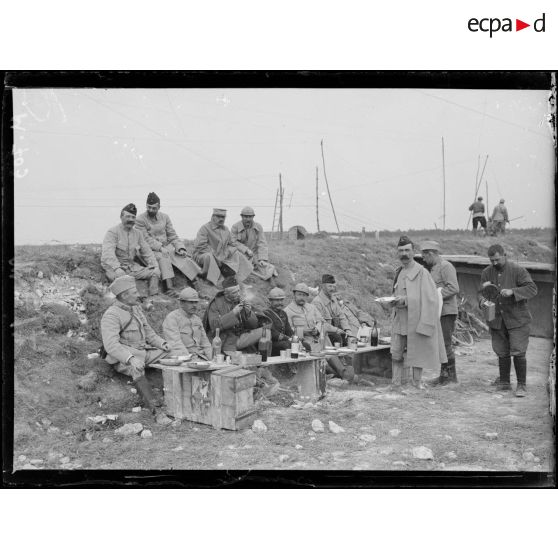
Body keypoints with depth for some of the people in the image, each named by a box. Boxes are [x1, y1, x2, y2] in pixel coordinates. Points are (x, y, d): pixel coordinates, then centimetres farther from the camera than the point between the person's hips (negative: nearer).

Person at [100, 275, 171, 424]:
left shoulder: (135, 308, 12)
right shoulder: (111, 315, -15)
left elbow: (147, 331, 18)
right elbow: (111, 345, -26)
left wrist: (162, 343, -1)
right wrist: (131, 359, -39)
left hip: (143, 351, 8)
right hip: (123, 359, -8)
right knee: (137, 369, -39)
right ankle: (156, 411, -41)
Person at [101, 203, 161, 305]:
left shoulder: (138, 233, 15)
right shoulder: (113, 232, -6)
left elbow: (146, 251, 15)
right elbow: (108, 253, -20)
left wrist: (155, 266, -3)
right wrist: (117, 268, -37)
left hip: (133, 267, 6)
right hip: (115, 267, -6)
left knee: (155, 272, -12)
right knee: (121, 277, -38)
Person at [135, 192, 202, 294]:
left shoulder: (165, 217, 13)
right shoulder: (140, 220, -2)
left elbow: (172, 235, 11)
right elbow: (146, 239, -9)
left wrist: (180, 248, -5)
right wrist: (160, 248, -21)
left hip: (166, 247, 4)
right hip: (151, 250, -4)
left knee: (182, 257, -22)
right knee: (163, 257, -35)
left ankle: (196, 282, -28)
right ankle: (169, 288, -45)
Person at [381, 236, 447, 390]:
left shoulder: (421, 272, -9)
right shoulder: (400, 273, 14)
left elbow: (429, 298, -15)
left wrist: (405, 300, -22)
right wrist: (393, 302, 3)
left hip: (415, 319, -6)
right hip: (400, 321, 6)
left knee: (416, 354, 2)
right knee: (396, 354, 2)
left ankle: (417, 383, 14)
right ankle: (396, 384, 8)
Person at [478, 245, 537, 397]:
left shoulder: (518, 270, -8)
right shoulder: (486, 273, 5)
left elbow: (532, 288, -13)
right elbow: (482, 292, 7)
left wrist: (513, 291, -27)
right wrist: (482, 300, -17)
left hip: (517, 319, -4)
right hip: (496, 320, 4)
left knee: (518, 352, -7)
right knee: (502, 353, 12)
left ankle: (522, 385, 5)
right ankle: (504, 382, 26)